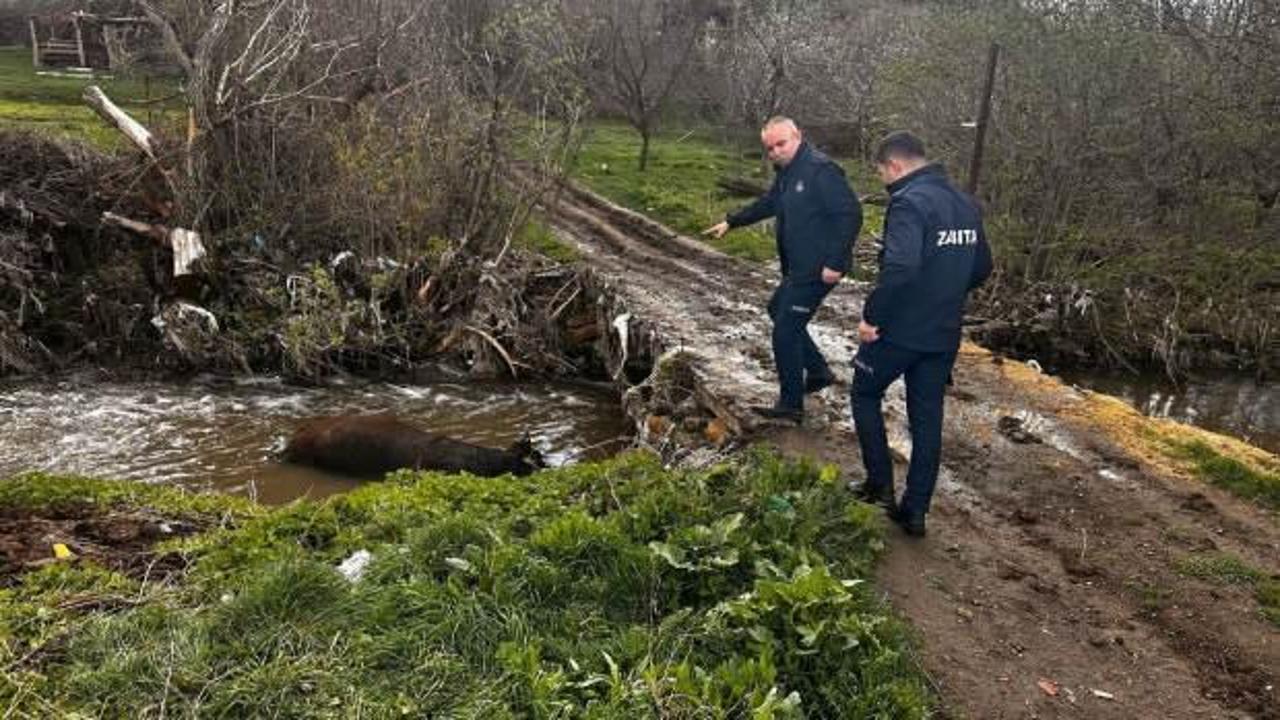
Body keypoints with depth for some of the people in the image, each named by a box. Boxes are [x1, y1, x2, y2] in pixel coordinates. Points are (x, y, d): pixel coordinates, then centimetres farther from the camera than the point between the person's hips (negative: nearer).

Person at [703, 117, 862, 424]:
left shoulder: (821, 170, -19)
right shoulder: (786, 173, 12)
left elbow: (851, 215, -24)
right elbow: (768, 203, 30)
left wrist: (835, 262, -26)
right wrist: (731, 221, 32)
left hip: (818, 269, -11)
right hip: (798, 267, 11)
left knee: (786, 331, -6)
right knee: (778, 310, 25)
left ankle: (791, 405, 5)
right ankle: (818, 371, 35)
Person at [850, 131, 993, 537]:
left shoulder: (909, 202, -18)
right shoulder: (965, 204, 9)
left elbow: (900, 267, -32)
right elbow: (982, 268, 17)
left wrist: (872, 316, -22)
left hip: (900, 331, -7)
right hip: (945, 335, 7)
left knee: (865, 395, 17)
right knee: (927, 419, 13)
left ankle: (880, 483, 17)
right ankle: (915, 511, 20)